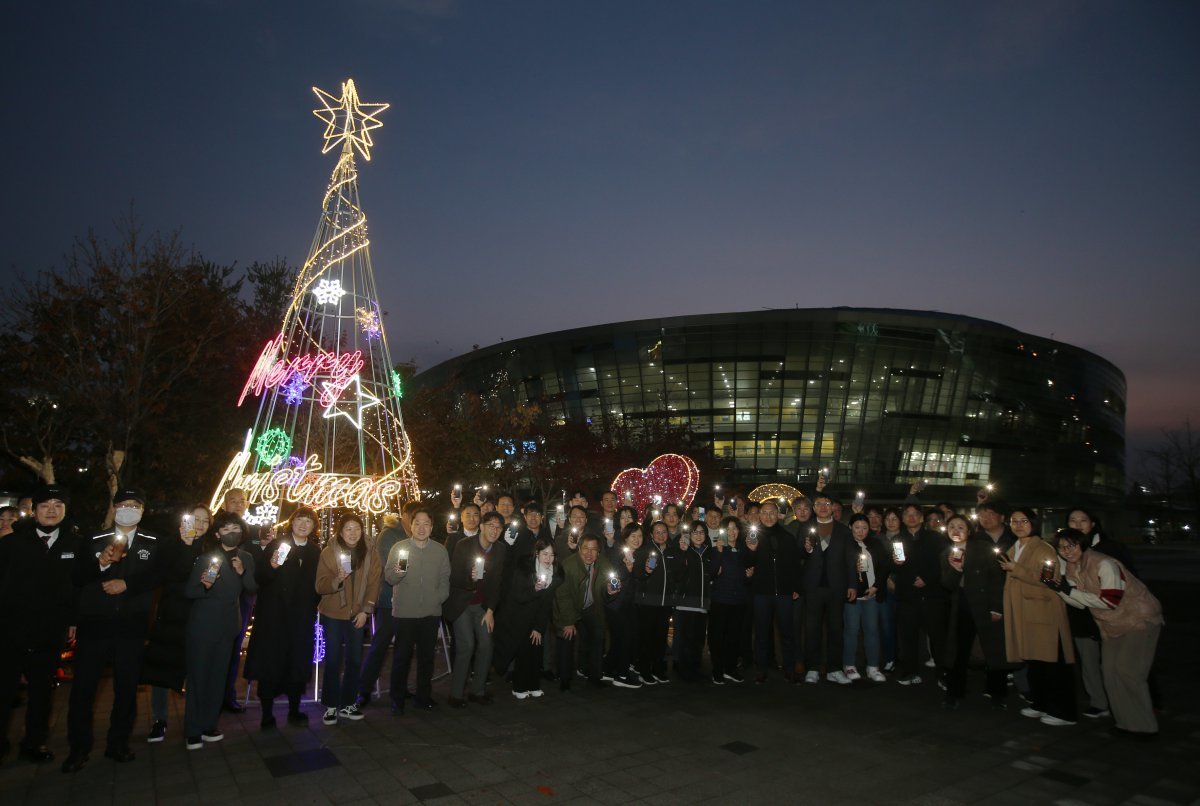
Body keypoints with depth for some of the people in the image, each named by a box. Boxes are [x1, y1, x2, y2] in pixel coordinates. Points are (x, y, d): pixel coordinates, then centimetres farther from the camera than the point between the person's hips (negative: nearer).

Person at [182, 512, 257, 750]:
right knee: (198, 674, 0)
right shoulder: (206, 557, -10)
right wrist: (205, 586, -32)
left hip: (229, 624, 4)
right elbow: (188, 591, -11)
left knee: (218, 675, 10)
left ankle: (208, 725, 21)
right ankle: (193, 730, 11)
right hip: (203, 622, -4)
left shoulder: (246, 558, 2)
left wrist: (242, 572, -18)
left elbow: (253, 588, 0)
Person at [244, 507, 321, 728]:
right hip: (273, 616, -2)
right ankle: (267, 714, 14)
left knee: (298, 664, 7)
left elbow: (318, 584, 10)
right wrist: (272, 565, -26)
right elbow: (259, 578, -8)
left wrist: (314, 607, 2)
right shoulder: (276, 545, -2)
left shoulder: (316, 552, 7)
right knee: (269, 663, 1)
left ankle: (294, 711, 22)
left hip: (303, 618, 3)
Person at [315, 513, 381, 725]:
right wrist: (337, 579, -29)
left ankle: (348, 704, 21)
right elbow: (320, 586, -10)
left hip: (357, 616, 2)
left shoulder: (370, 555, 1)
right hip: (332, 615, -2)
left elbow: (373, 586, 1)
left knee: (355, 660, 8)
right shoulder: (329, 553, -6)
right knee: (333, 660, 2)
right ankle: (331, 706, 14)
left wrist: (366, 611, -8)